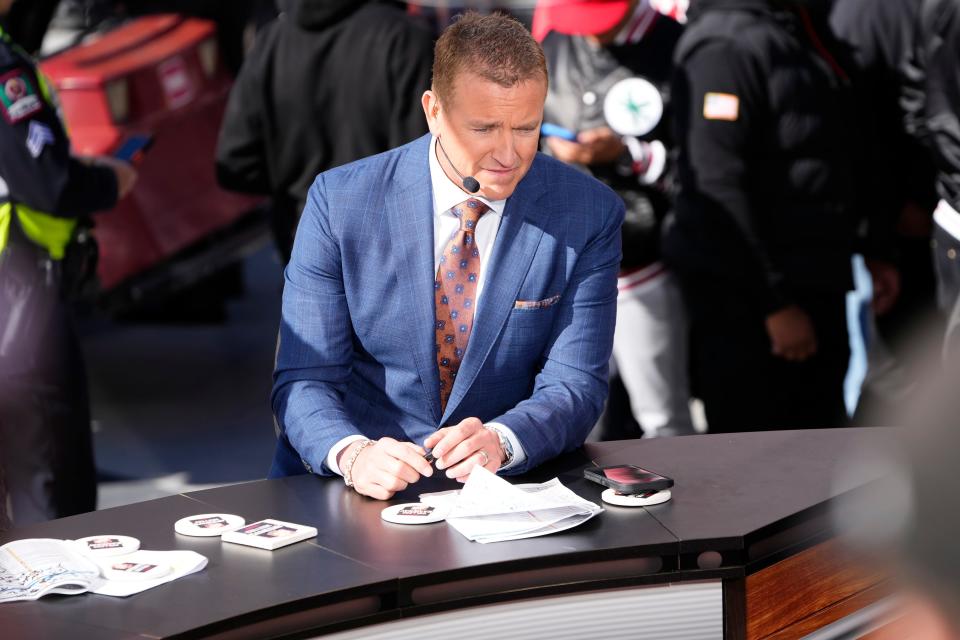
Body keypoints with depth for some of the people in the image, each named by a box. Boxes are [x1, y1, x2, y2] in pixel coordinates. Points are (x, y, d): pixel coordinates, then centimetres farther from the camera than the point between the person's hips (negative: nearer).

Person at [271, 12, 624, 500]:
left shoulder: (588, 215, -3)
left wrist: (500, 441, -26)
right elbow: (304, 380, -5)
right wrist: (352, 453, -27)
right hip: (359, 494, 1)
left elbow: (575, 385, -5)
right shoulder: (340, 202, -4)